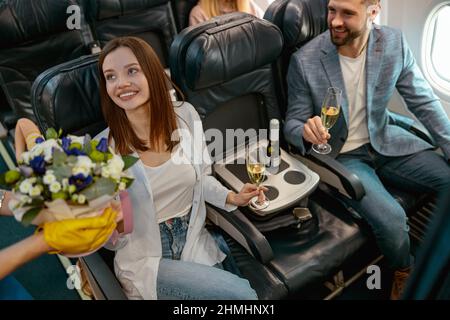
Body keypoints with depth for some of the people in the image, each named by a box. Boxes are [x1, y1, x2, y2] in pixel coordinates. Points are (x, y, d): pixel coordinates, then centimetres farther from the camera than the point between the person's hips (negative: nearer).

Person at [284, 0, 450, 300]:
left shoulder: (394, 43, -9)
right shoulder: (305, 61, -18)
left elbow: (424, 101, 0)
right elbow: (293, 123, -8)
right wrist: (307, 132, -32)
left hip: (385, 140, 5)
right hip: (338, 155, -4)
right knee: (391, 218, -25)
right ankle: (404, 272, 12)